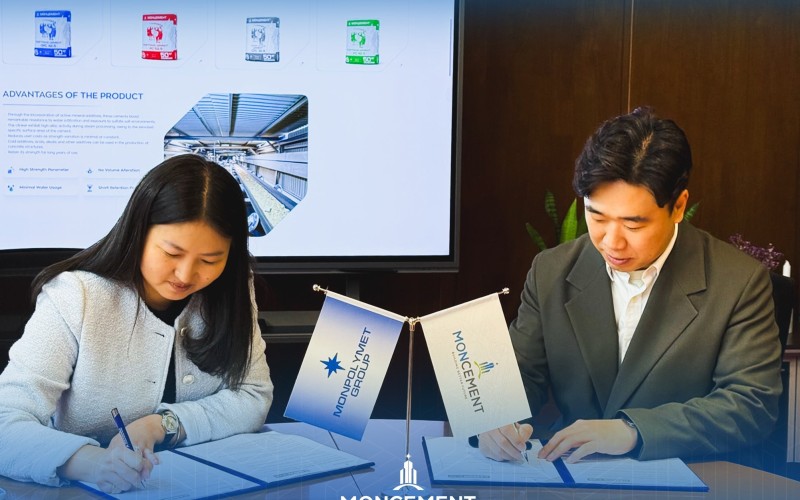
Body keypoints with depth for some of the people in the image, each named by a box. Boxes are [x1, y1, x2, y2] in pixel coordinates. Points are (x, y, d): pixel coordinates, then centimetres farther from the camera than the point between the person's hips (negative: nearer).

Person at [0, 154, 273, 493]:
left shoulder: (231, 291, -2)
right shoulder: (74, 299, -14)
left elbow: (254, 397, -2)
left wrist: (161, 425, -17)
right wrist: (86, 460, -39)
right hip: (87, 491, -2)